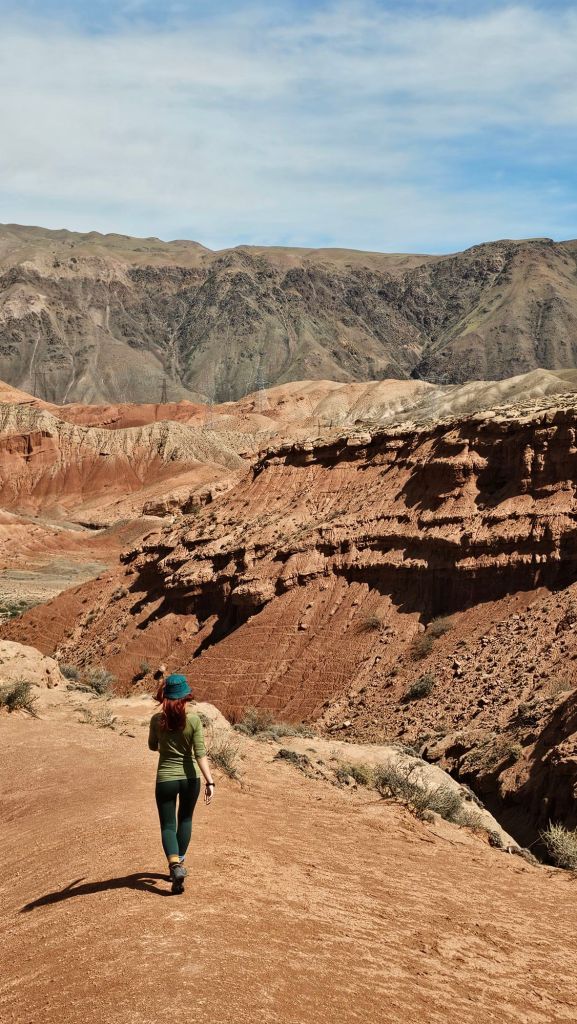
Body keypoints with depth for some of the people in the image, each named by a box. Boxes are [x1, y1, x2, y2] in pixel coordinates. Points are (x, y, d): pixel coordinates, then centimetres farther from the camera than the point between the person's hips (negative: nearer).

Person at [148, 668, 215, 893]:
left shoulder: (157, 720, -8)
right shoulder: (193, 720, -12)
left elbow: (152, 746, 8)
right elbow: (200, 754, -16)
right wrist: (209, 781, -17)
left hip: (165, 779, -1)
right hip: (190, 778, 1)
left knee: (168, 825, 7)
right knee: (185, 820, 23)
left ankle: (175, 865, -16)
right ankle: (179, 862, 31)